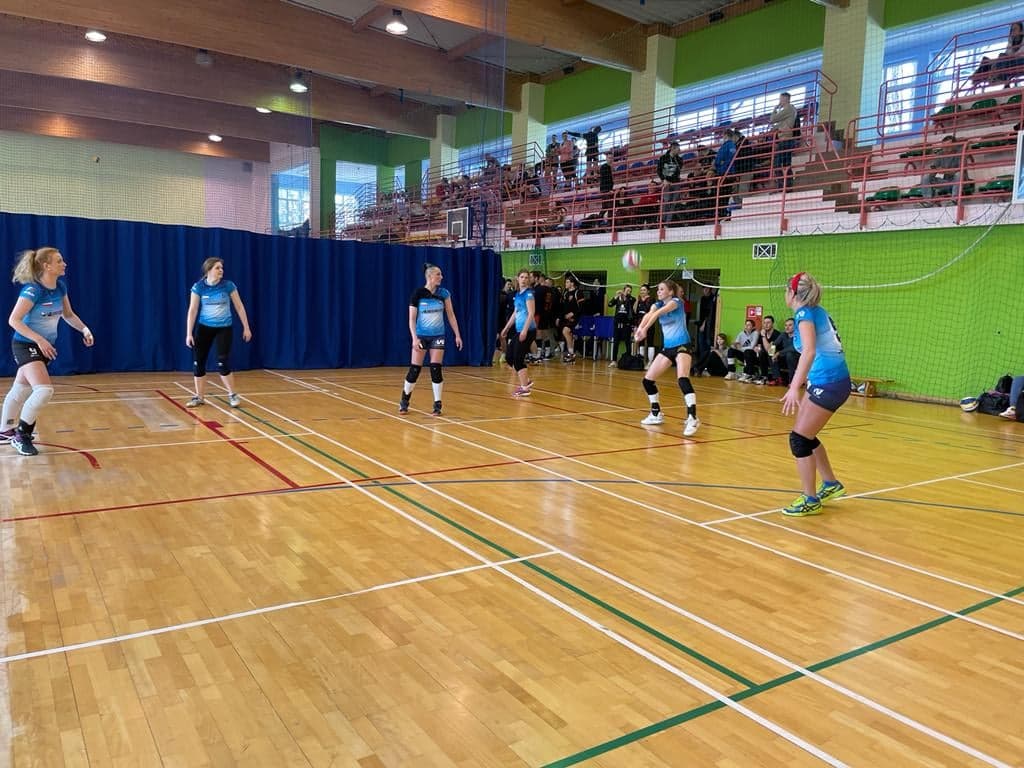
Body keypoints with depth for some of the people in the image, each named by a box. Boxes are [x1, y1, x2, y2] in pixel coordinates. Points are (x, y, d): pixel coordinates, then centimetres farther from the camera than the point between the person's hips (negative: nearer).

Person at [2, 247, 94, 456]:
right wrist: (39, 339, -28)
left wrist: (84, 329, -4)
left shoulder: (60, 286, -1)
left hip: (45, 347, 7)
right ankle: (22, 435, -4)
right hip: (25, 346, -7)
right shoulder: (32, 290, -22)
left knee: (20, 391, 20)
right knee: (45, 390, -21)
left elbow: (68, 314, 12)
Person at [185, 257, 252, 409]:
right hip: (204, 328, 2)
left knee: (222, 364, -10)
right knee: (198, 362, 2)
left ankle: (232, 395, 8)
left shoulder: (228, 285, -10)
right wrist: (189, 334, -8)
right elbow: (192, 310, -6)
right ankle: (199, 397, 15)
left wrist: (246, 327, -2)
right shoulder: (198, 287, -9)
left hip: (224, 328, -2)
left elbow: (239, 307, -2)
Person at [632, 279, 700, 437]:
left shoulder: (676, 302, -10)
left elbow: (660, 312, -31)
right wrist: (640, 327, -40)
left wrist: (645, 329, -47)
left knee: (683, 379, -30)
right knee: (647, 380, 7)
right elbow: (649, 315, -17)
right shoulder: (657, 305, 8)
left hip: (682, 345, -8)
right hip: (667, 347, 8)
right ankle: (656, 414, 24)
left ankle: (692, 418, -37)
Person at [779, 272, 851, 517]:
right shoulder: (816, 311, 13)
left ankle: (810, 500, 4)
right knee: (806, 436, 18)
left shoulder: (805, 313, -13)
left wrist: (795, 388, -35)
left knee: (799, 438, -4)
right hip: (826, 380, 9)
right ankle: (831, 484, 31)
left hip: (828, 383, -9)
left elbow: (809, 351, -28)